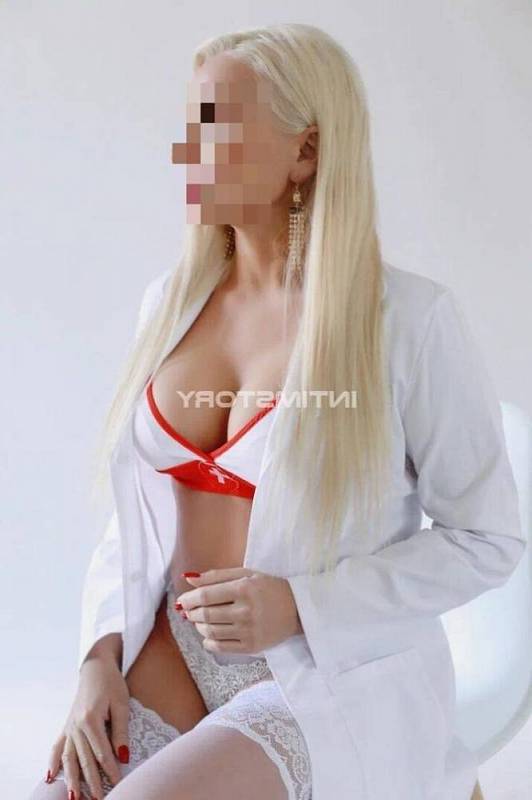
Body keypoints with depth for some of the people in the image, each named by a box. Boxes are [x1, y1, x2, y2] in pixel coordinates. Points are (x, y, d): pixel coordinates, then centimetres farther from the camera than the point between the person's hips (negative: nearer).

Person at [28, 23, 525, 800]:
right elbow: (139, 507, 10)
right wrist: (101, 656, -5)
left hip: (334, 682, -4)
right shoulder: (171, 299, 3)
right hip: (173, 661, 5)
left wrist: (301, 606, -18)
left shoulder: (410, 319, -13)